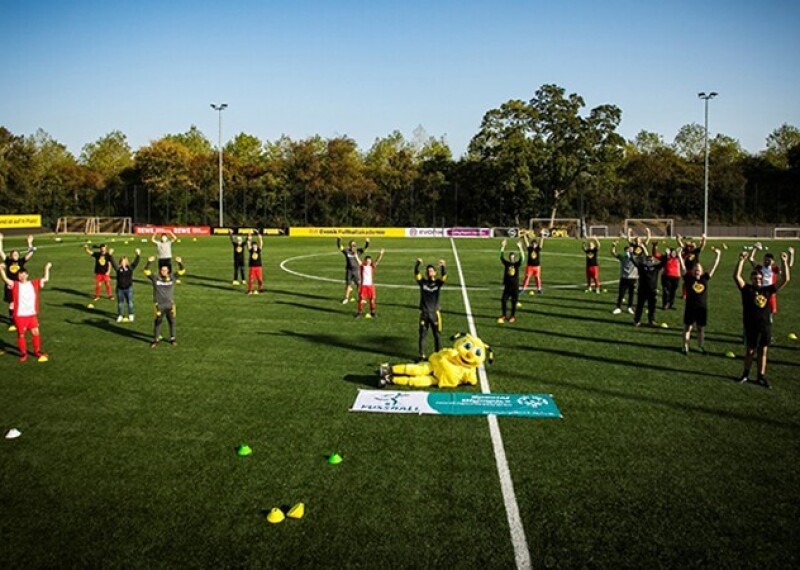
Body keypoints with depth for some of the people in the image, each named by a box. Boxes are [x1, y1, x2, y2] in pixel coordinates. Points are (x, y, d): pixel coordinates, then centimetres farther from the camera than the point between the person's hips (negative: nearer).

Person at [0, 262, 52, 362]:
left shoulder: (34, 283, 4)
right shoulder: (15, 285, -4)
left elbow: (46, 279, 10)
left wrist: (47, 268, 7)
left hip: (32, 314, 2)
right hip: (19, 315, -2)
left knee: (35, 332, 5)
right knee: (21, 334, 6)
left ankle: (37, 351, 22)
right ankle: (23, 353, 19)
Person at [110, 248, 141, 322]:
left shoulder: (130, 268, -3)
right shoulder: (118, 268, -3)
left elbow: (136, 262, -12)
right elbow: (113, 263, -11)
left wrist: (138, 255, -23)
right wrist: (110, 255, -20)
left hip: (128, 288, -1)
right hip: (120, 288, 1)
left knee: (130, 302, 6)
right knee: (120, 303, 10)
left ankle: (131, 315, 18)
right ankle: (120, 316, 21)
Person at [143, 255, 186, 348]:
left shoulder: (172, 277, 2)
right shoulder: (155, 278, -2)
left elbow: (182, 271, 0)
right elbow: (146, 271, -10)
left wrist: (179, 263, -15)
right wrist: (149, 262, -22)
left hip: (170, 304, 2)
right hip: (159, 305, -2)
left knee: (172, 321, 10)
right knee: (158, 322, 4)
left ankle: (172, 338, 25)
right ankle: (155, 339, 16)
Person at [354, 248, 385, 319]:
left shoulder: (372, 267, 5)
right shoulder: (362, 266, 1)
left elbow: (377, 261, -5)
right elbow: (358, 260, -11)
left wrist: (381, 254, -16)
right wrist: (355, 254, -24)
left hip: (370, 285, 2)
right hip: (363, 285, -2)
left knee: (372, 299, 5)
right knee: (361, 299, -1)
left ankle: (372, 312, 18)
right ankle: (360, 312, 10)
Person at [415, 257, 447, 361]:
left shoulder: (438, 283, 0)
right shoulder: (422, 282, 1)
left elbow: (444, 275, -18)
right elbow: (416, 273, -15)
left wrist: (443, 266, -39)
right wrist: (418, 264, -34)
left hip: (435, 313, 0)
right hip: (424, 313, 0)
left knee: (437, 335, 5)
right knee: (422, 335, 6)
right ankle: (422, 356, 15)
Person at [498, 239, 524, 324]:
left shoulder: (517, 264, -4)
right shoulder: (506, 263, 1)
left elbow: (522, 258, -19)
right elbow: (501, 257, -8)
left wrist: (520, 248, -29)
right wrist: (502, 247, -17)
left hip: (515, 286, -2)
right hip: (507, 286, 2)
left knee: (514, 302, 5)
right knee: (503, 300, 0)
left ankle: (513, 316, 18)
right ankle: (503, 315, 17)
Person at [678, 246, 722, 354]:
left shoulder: (705, 278, 2)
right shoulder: (688, 278, -4)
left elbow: (714, 267, 6)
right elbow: (682, 267, -9)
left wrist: (717, 255, 5)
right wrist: (679, 256, -16)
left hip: (702, 308, 3)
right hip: (690, 307, -3)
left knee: (701, 328, 13)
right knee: (688, 327, 5)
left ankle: (700, 346, 27)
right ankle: (685, 347, 13)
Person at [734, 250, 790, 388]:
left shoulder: (768, 289, 6)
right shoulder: (747, 289, -2)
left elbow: (785, 279, 4)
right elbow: (736, 276, -16)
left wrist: (784, 262, -4)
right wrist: (742, 260, -24)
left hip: (765, 325, 3)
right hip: (751, 325, -3)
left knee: (763, 351, 8)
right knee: (750, 351, 7)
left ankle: (761, 377, 17)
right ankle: (745, 374, 22)